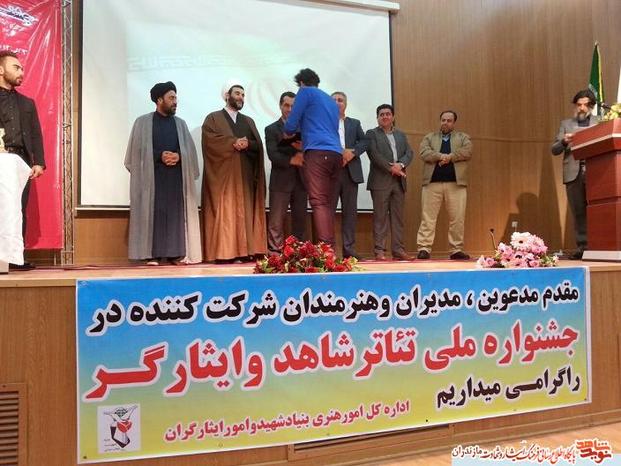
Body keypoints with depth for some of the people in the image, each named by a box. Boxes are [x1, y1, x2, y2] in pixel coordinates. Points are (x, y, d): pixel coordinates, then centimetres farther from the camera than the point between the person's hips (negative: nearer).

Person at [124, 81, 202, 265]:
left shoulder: (180, 123, 15)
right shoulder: (143, 122, 6)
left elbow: (190, 150, 9)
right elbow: (138, 150, 0)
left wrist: (178, 156, -11)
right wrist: (160, 155, -13)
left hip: (176, 176, 3)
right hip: (152, 175, -3)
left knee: (176, 212, 0)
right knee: (153, 212, -5)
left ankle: (176, 253, 3)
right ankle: (152, 254, -1)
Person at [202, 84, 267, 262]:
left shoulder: (249, 121, 22)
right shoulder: (213, 118, 10)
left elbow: (258, 145, 10)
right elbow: (210, 140, -8)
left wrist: (246, 144, -11)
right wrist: (233, 142, -16)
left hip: (245, 175, 4)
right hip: (223, 174, -4)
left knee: (245, 212, -1)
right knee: (224, 213, -8)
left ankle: (244, 251, -1)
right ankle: (225, 253, -9)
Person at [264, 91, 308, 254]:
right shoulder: (271, 129, 7)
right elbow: (272, 155, -7)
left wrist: (302, 148, -14)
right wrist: (290, 160, -21)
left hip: (300, 180, 3)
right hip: (281, 181, -3)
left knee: (300, 219, 5)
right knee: (276, 221, -4)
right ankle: (275, 253, 1)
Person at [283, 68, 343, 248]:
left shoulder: (305, 92, 9)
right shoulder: (331, 101, 28)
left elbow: (291, 124, 3)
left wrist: (287, 133, 26)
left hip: (318, 153, -7)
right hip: (336, 154, 7)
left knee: (319, 203, -13)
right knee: (328, 204, 6)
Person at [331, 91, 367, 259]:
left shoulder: (355, 123, 20)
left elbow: (364, 142, 9)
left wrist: (352, 152, -10)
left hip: (350, 171, 3)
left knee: (350, 211, 2)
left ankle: (349, 248, 6)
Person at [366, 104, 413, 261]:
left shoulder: (401, 135, 21)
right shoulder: (372, 134, 6)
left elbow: (409, 153, 9)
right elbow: (374, 154, -8)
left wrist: (400, 165, -11)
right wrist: (390, 167, -14)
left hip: (399, 181, 5)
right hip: (380, 181, -5)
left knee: (398, 217, 4)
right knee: (380, 217, -5)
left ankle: (398, 250, 7)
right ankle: (379, 251, -3)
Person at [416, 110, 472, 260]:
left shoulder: (463, 137, 16)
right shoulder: (429, 137, 15)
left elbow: (467, 151, -4)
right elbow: (424, 153, -4)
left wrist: (450, 157, -14)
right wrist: (442, 156, -16)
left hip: (456, 183, 1)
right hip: (432, 183, 0)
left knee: (457, 218, 1)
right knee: (428, 217, -3)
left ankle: (456, 250, 8)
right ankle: (424, 248, -1)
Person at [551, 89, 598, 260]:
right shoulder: (566, 124, 16)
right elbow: (555, 150, 10)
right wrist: (564, 141, -10)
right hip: (574, 173, 1)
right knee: (579, 212, 0)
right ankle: (582, 246, 3)